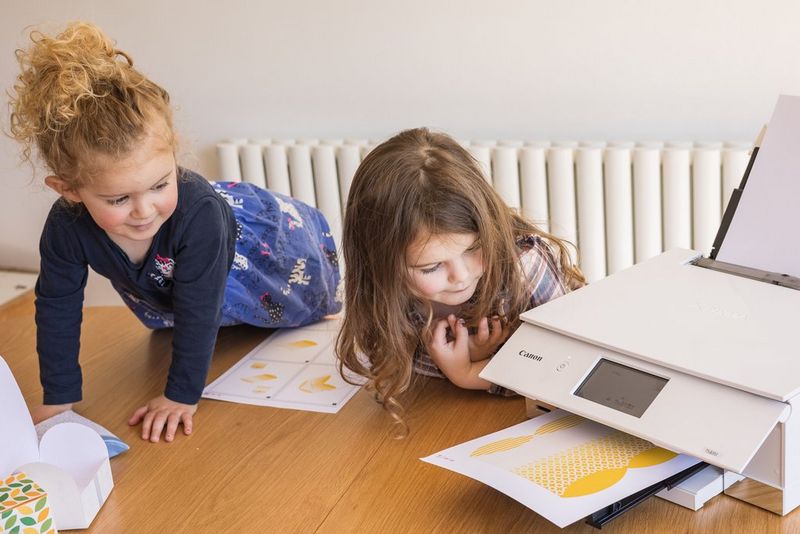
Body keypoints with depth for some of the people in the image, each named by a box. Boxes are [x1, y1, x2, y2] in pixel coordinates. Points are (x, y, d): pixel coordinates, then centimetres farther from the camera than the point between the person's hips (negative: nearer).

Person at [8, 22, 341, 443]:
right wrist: (59, 398, -19)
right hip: (161, 288, 4)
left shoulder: (197, 210, -48)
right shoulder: (66, 228, -36)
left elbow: (197, 311, -39)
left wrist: (182, 395, -33)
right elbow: (57, 309, -22)